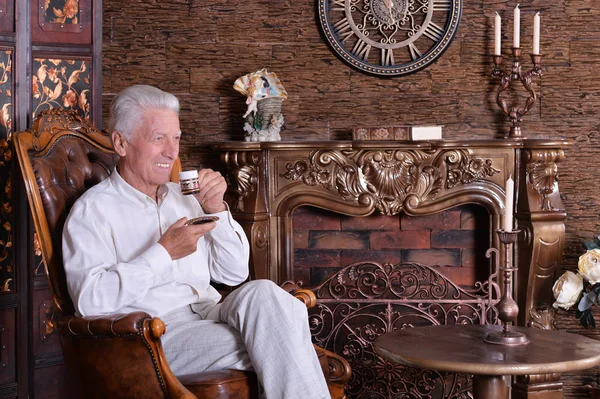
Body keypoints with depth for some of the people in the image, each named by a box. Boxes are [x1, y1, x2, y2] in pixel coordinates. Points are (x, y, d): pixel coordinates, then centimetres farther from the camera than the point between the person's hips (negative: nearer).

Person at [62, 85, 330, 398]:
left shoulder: (184, 197, 21)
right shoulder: (92, 210, 2)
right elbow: (90, 301, -13)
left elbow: (234, 274, 19)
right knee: (270, 341, -31)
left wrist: (216, 210, 4)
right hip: (156, 334, -6)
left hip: (211, 315, 6)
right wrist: (163, 253, -15)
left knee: (262, 293, -29)